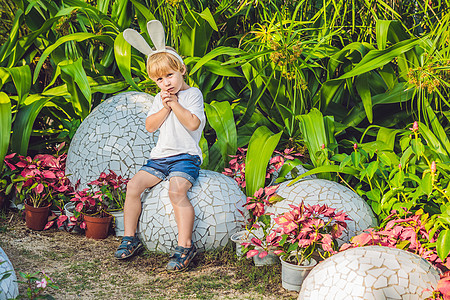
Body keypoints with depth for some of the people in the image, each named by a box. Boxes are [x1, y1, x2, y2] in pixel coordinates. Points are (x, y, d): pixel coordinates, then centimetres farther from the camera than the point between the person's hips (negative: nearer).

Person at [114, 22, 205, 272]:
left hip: (185, 156, -6)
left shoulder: (193, 94, -1)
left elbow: (193, 123, -16)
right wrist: (165, 108, -4)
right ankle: (130, 238, -1)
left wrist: (175, 103, -11)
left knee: (177, 190, -31)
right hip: (160, 156, 6)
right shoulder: (160, 99, 19)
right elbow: (150, 126, 7)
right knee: (134, 184, -12)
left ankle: (185, 246, -29)